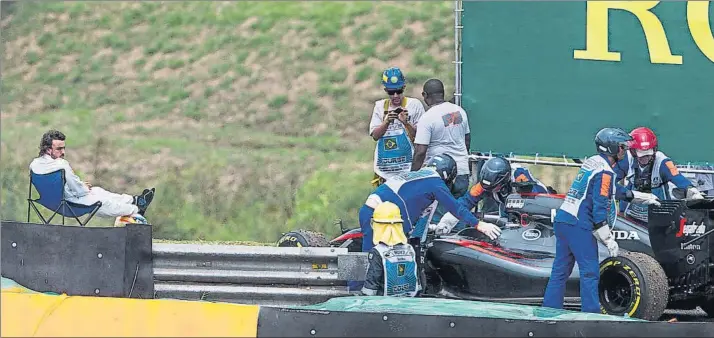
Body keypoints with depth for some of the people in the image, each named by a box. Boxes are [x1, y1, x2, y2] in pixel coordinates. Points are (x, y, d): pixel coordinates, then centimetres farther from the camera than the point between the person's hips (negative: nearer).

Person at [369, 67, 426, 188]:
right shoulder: (380, 106, 11)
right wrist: (387, 122, -13)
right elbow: (375, 135, 4)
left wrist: (406, 123, -17)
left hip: (408, 168, -3)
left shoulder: (414, 105, 2)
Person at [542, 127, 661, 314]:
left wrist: (643, 197, 39)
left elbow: (613, 190, 31)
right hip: (579, 225, -9)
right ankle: (590, 313, -7)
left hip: (562, 220, 9)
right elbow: (599, 207, -17)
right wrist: (609, 240, -14)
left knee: (560, 270, 12)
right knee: (590, 271, -6)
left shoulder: (592, 162, 17)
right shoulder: (604, 171, -11)